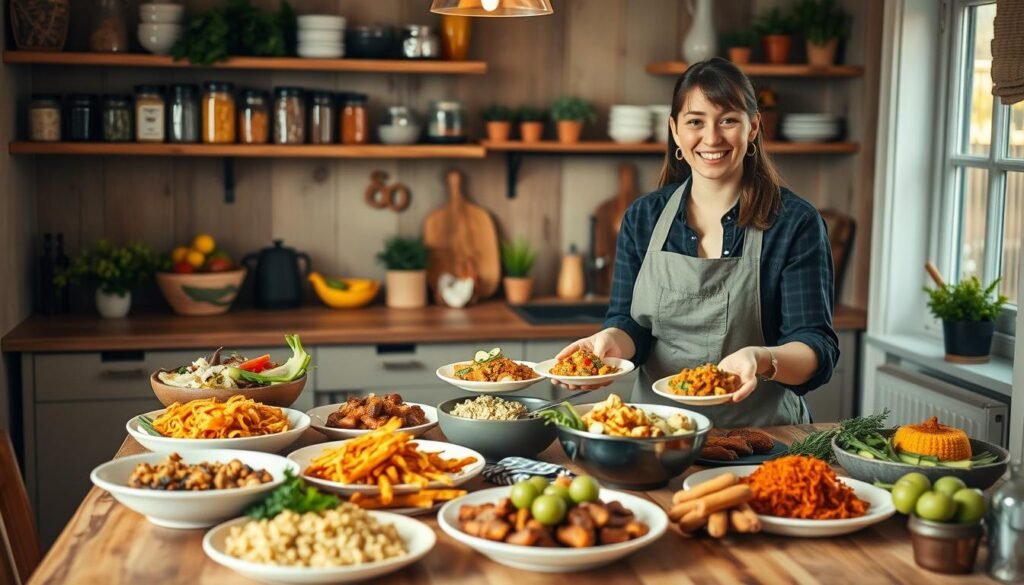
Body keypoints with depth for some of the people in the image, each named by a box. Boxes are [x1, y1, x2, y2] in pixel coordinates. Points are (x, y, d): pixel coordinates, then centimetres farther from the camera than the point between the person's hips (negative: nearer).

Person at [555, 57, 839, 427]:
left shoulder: (796, 222, -3)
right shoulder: (642, 217, 7)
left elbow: (817, 349, -8)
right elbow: (629, 323, 5)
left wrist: (761, 359, -30)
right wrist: (613, 340, -19)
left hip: (760, 436, -3)